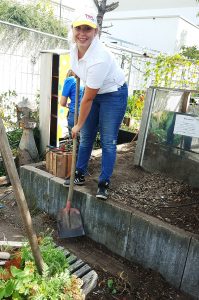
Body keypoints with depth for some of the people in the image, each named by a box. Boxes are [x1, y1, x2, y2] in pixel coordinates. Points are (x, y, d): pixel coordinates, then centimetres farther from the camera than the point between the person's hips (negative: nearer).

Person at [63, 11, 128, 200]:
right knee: (86, 137, 9)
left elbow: (88, 99, -26)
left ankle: (103, 184, 3)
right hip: (93, 93, 7)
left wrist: (78, 125, -17)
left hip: (113, 94, -7)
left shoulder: (99, 59, -33)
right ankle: (79, 175, 23)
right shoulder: (74, 47, -11)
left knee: (108, 141, -7)